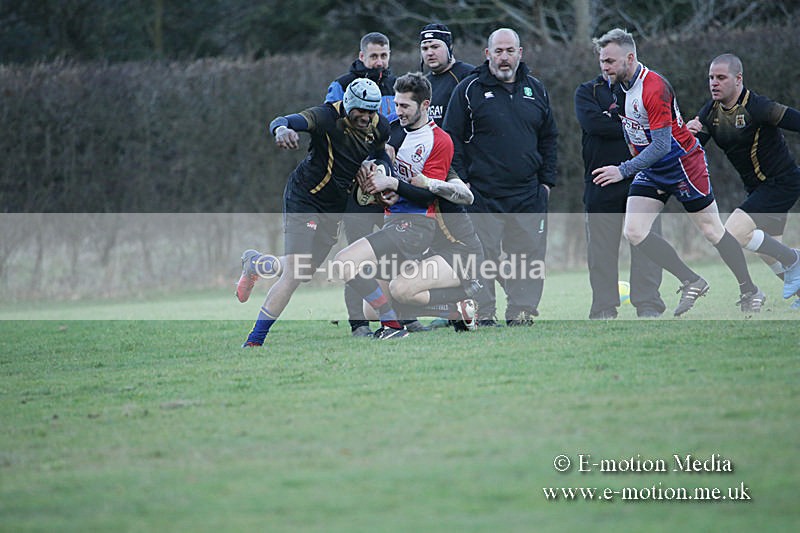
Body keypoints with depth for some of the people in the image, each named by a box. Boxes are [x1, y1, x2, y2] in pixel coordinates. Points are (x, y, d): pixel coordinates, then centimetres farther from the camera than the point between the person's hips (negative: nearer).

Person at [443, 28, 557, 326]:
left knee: (529, 255, 2)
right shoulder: (470, 89, 0)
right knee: (483, 254, -4)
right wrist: (462, 181, -7)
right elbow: (452, 137, 0)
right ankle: (483, 313, 3)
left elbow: (549, 138, 20)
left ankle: (521, 310, 10)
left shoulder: (535, 90, 13)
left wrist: (546, 179, 13)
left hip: (528, 193, 4)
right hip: (483, 194, -4)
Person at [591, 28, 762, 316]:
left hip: (683, 164, -8)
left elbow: (661, 145, -29)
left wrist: (623, 170, -30)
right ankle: (692, 283, 2)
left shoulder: (654, 88, -27)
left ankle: (750, 290, 20)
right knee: (634, 232, -8)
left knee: (711, 230, 3)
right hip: (650, 171, 8)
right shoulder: (616, 84, -1)